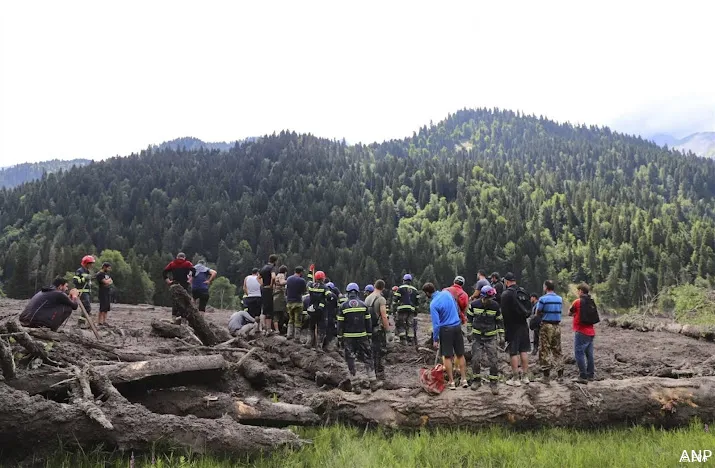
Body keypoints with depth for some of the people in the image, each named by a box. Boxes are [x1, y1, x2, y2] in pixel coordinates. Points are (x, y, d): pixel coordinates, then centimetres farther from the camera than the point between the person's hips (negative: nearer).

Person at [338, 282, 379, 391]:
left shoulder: (343, 306, -3)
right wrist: (369, 335, 13)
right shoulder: (363, 305, 2)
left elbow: (340, 323, -3)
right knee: (367, 358, 11)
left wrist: (340, 337, 4)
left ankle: (355, 386, 5)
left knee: (350, 361, 5)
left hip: (348, 337, -1)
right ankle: (373, 382, 10)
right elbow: (368, 321, 4)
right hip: (362, 336, 1)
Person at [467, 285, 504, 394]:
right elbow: (469, 318, 7)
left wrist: (501, 335, 2)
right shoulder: (474, 304, -9)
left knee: (493, 360, -4)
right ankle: (477, 379, 20)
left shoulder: (495, 306, -8)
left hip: (490, 337, 0)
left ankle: (493, 382, 7)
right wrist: (469, 331, 7)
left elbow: (499, 321, 4)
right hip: (477, 336, 0)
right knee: (475, 359, 1)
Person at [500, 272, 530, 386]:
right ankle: (525, 376, 19)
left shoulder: (506, 294, -14)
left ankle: (515, 379, 3)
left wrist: (505, 327, -5)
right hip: (523, 325, 6)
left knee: (514, 352, 0)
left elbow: (504, 312, -14)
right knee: (524, 351, 12)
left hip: (512, 326, -6)